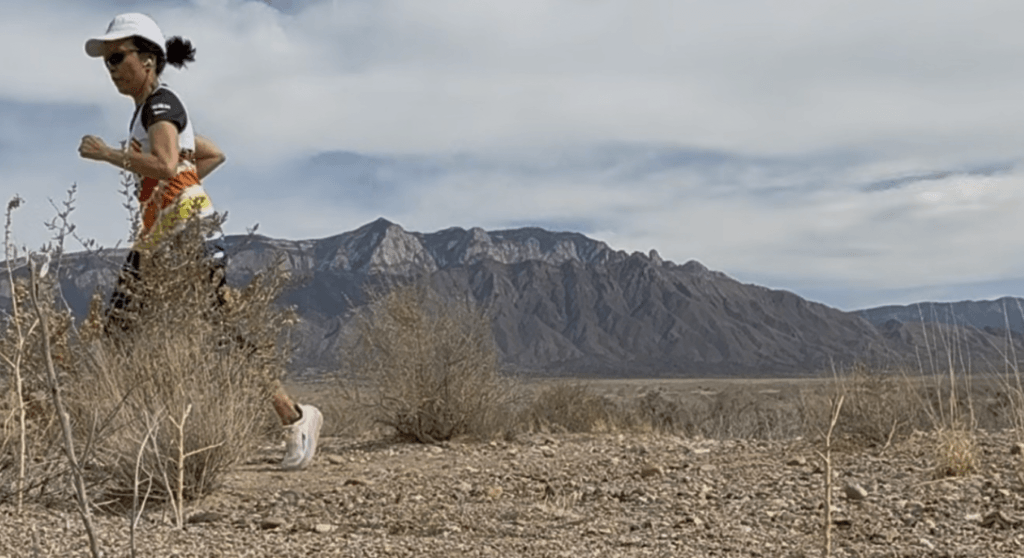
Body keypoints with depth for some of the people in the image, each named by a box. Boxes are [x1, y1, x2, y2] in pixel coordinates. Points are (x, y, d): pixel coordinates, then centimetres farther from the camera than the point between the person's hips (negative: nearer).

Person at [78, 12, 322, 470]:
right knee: (118, 329, 4)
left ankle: (295, 418, 0)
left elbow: (165, 165, -26)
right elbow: (214, 155, 28)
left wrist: (105, 153, -16)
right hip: (156, 235, 10)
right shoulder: (149, 111, 21)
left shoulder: (161, 105, -7)